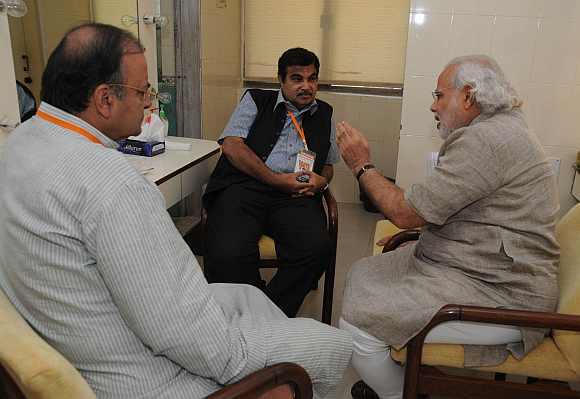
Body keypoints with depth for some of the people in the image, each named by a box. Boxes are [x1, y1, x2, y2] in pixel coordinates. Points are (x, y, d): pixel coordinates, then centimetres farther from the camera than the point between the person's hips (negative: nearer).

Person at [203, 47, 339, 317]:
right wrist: (277, 180, -7)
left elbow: (328, 164, 32)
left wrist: (320, 181, 5)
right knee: (228, 254, -32)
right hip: (245, 186, -2)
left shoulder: (324, 115, 27)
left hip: (296, 196, 3)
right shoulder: (256, 100, 17)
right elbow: (232, 145, 2)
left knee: (317, 249, -31)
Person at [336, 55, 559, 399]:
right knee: (362, 274, 12)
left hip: (499, 295, -11)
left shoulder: (485, 139, -22)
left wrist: (362, 166, -8)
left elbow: (406, 212, -21)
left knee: (356, 325, -17)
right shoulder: (499, 129, 14)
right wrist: (415, 228, 7)